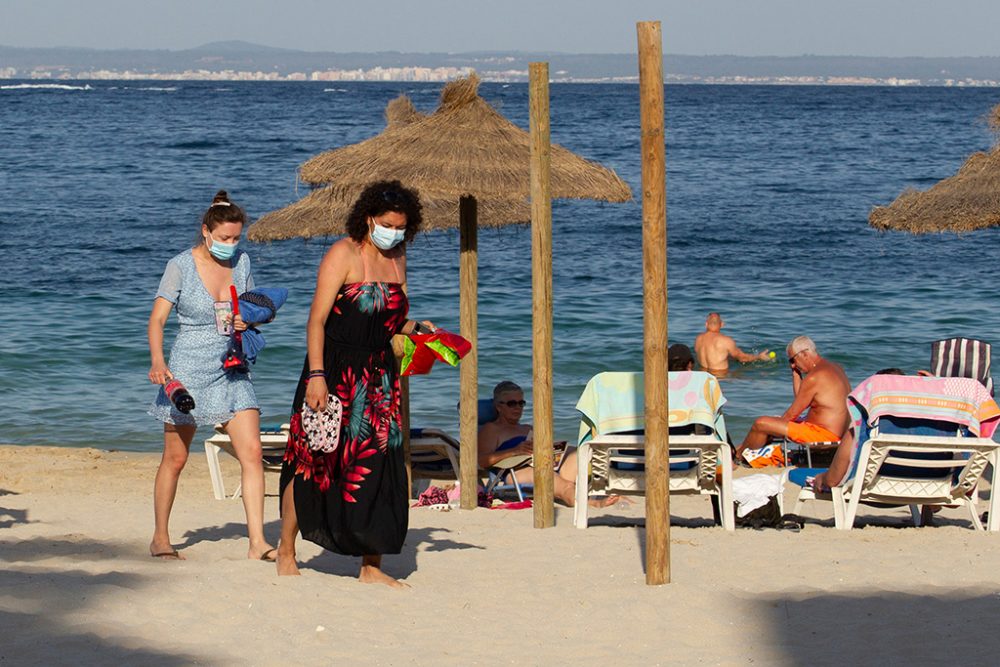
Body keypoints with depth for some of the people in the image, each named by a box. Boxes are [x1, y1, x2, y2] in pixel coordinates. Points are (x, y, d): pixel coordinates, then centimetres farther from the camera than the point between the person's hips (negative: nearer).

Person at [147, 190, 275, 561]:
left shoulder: (241, 262, 4)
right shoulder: (181, 266, -9)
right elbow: (157, 319, -12)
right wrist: (157, 363, -28)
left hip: (231, 370, 4)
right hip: (188, 369, -4)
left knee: (252, 453, -9)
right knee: (175, 458, 5)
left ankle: (257, 542, -9)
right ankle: (160, 538, 21)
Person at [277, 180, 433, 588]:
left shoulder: (397, 258, 12)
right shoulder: (343, 255, -9)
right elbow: (317, 319, -13)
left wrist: (415, 328, -1)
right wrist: (316, 375, -21)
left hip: (379, 377, 6)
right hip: (335, 370, -6)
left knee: (379, 467, 1)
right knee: (314, 462, 0)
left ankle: (371, 566, 4)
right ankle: (286, 551, 15)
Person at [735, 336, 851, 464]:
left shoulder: (814, 377, -19)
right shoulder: (834, 368, 13)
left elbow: (792, 413, -11)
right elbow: (801, 400, 21)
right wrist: (796, 373, 16)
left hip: (823, 434, -10)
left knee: (760, 424, -7)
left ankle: (738, 456, 17)